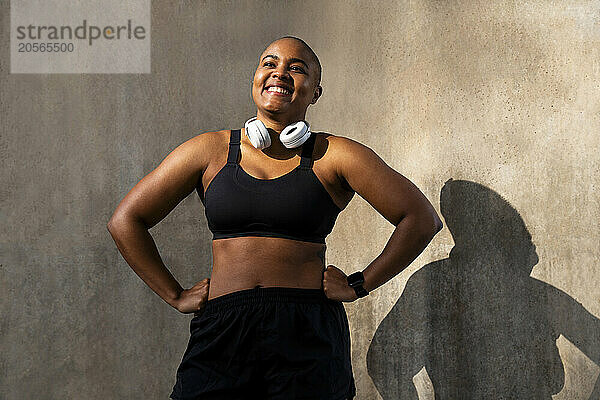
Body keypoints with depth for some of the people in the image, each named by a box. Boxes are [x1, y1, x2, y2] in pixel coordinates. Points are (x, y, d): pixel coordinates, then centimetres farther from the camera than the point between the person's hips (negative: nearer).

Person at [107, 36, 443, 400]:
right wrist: (176, 295, 7)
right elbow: (126, 221, 12)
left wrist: (359, 285, 2)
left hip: (310, 341, -1)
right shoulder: (211, 151, 7)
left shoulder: (334, 156, 2)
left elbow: (422, 219, 4)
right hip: (221, 335, 2)